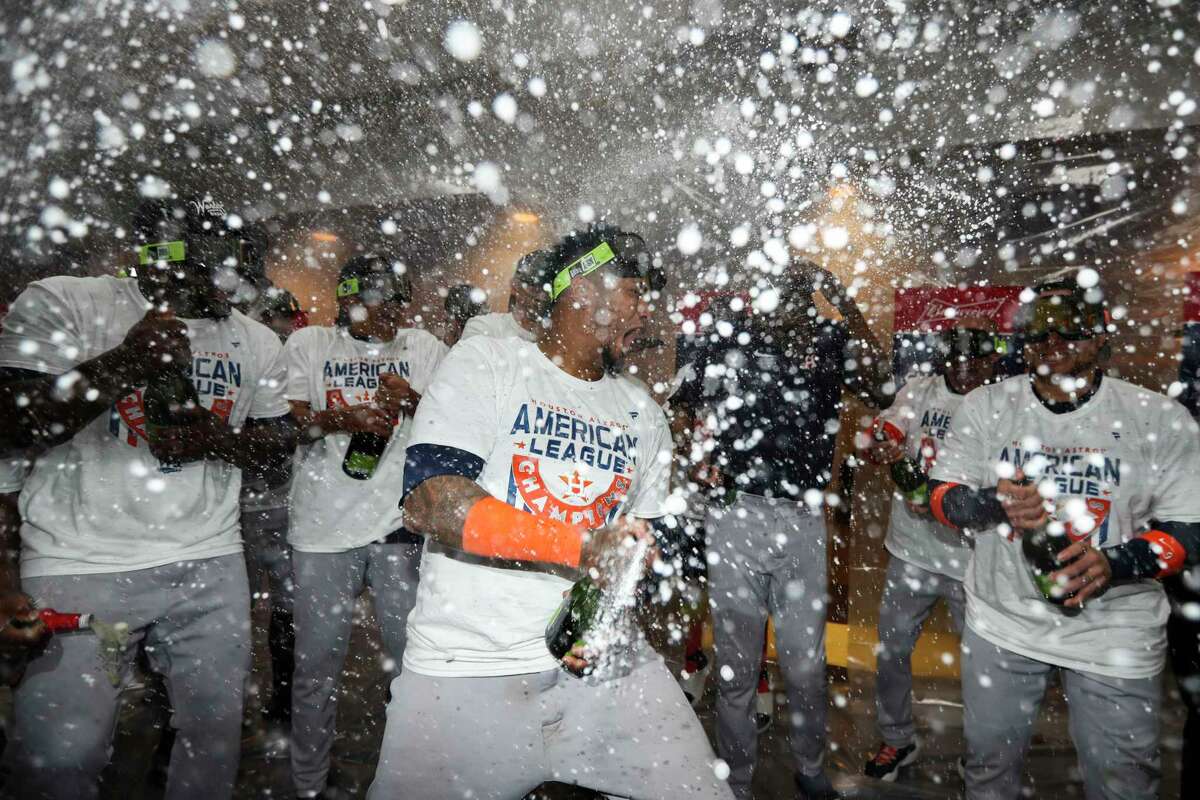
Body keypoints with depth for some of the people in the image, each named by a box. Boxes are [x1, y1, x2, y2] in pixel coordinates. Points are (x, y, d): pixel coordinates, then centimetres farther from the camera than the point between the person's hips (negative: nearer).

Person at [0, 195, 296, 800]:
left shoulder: (254, 341, 7)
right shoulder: (61, 303, -2)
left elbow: (281, 438, 11)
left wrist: (217, 439, -9)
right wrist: (129, 358, -21)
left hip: (210, 565, 4)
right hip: (81, 566, -3)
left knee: (217, 731, 13)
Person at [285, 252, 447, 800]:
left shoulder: (424, 348, 10)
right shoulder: (309, 344, 8)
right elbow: (285, 420, 2)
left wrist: (412, 400, -14)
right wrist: (343, 418, -15)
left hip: (401, 523, 1)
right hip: (323, 525, 0)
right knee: (317, 662, 9)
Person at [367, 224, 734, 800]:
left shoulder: (643, 414, 13)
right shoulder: (485, 362, -3)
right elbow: (429, 503, -15)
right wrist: (585, 548, -20)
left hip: (602, 662, 4)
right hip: (467, 669, -3)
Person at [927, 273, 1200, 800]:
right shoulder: (984, 407, -3)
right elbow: (941, 495, -2)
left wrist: (1114, 564, -25)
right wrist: (993, 504, -24)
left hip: (1114, 634, -1)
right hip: (1002, 621, 1)